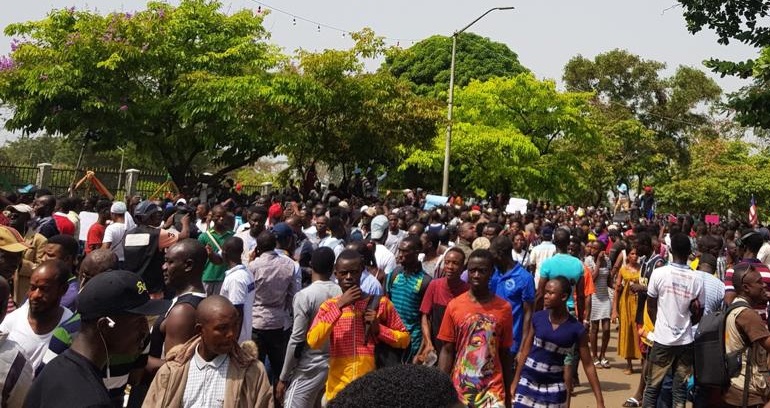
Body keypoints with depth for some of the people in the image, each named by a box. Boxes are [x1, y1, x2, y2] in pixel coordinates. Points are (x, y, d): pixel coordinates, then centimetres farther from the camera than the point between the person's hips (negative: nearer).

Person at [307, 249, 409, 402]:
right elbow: (313, 342, -13)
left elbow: (404, 339, 4)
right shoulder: (329, 306, 1)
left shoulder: (380, 303, -2)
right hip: (339, 390, 1)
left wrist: (379, 329, -13)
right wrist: (339, 306, -16)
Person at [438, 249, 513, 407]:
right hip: (459, 388, 1)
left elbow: (505, 353, 4)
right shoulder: (454, 306, -4)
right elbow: (447, 350, 0)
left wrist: (508, 393, 7)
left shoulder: (504, 308, -3)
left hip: (493, 390, 0)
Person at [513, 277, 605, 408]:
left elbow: (588, 366, -5)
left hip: (554, 387, -1)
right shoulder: (538, 318, -6)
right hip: (527, 381, 1)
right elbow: (525, 351, 4)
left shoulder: (576, 329, -10)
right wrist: (515, 382, 6)